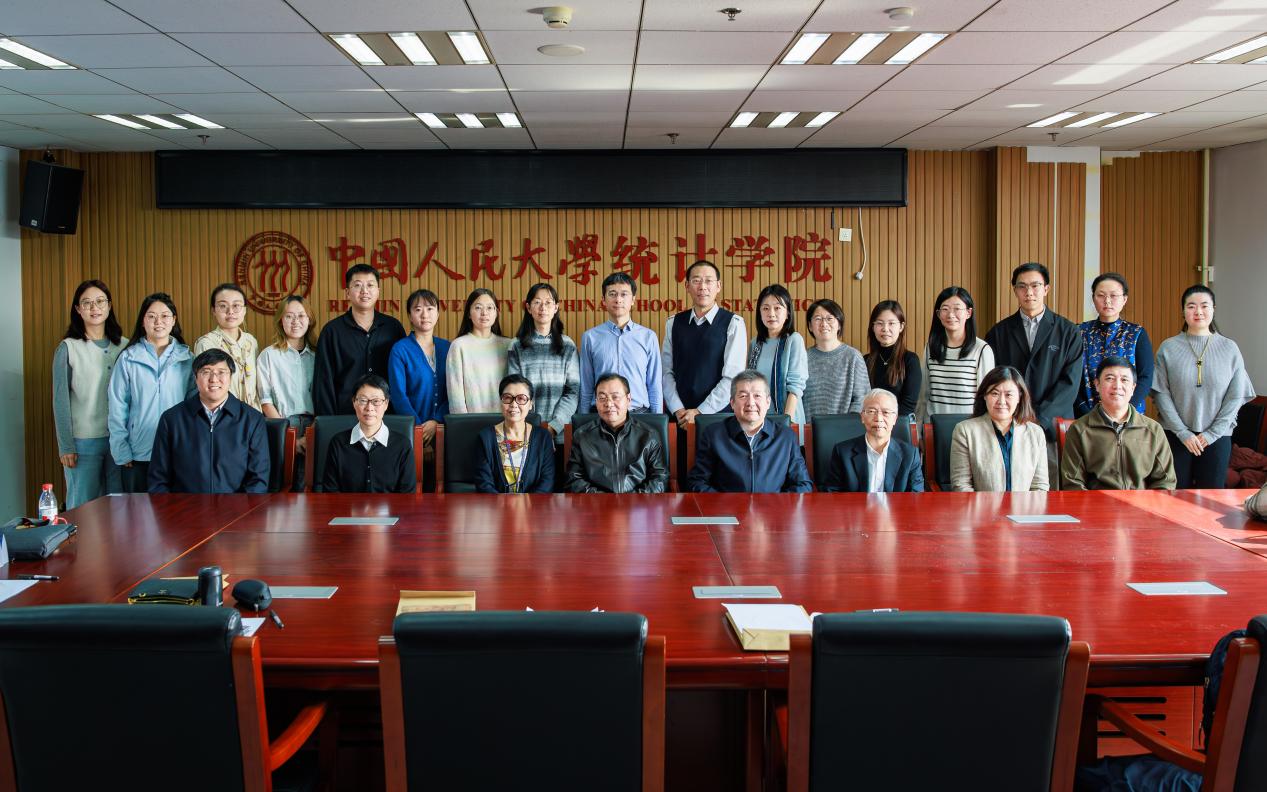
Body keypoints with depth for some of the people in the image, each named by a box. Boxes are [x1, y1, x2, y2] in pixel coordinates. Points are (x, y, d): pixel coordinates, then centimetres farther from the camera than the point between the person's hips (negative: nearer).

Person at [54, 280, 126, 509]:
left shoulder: (124, 346, 7)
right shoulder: (68, 348, -2)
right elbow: (61, 400, -2)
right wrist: (66, 446, -7)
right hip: (83, 440, -3)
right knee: (83, 507, 2)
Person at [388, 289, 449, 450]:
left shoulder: (447, 348, 8)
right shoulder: (400, 349, -3)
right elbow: (398, 395, -8)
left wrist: (436, 421, -12)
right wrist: (418, 427, -17)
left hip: (442, 425, 3)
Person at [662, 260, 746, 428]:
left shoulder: (733, 323, -4)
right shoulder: (673, 323, 7)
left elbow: (732, 377, -10)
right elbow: (667, 372, 4)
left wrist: (700, 412, -13)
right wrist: (678, 410, -9)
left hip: (718, 414, -2)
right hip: (679, 417, 3)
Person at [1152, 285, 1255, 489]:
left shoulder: (1230, 348, 2)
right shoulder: (1168, 348, -1)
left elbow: (1236, 397, 0)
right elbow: (1161, 394, -4)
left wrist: (1212, 433, -7)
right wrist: (1183, 433, -10)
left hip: (1217, 436, 1)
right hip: (1175, 435, 0)